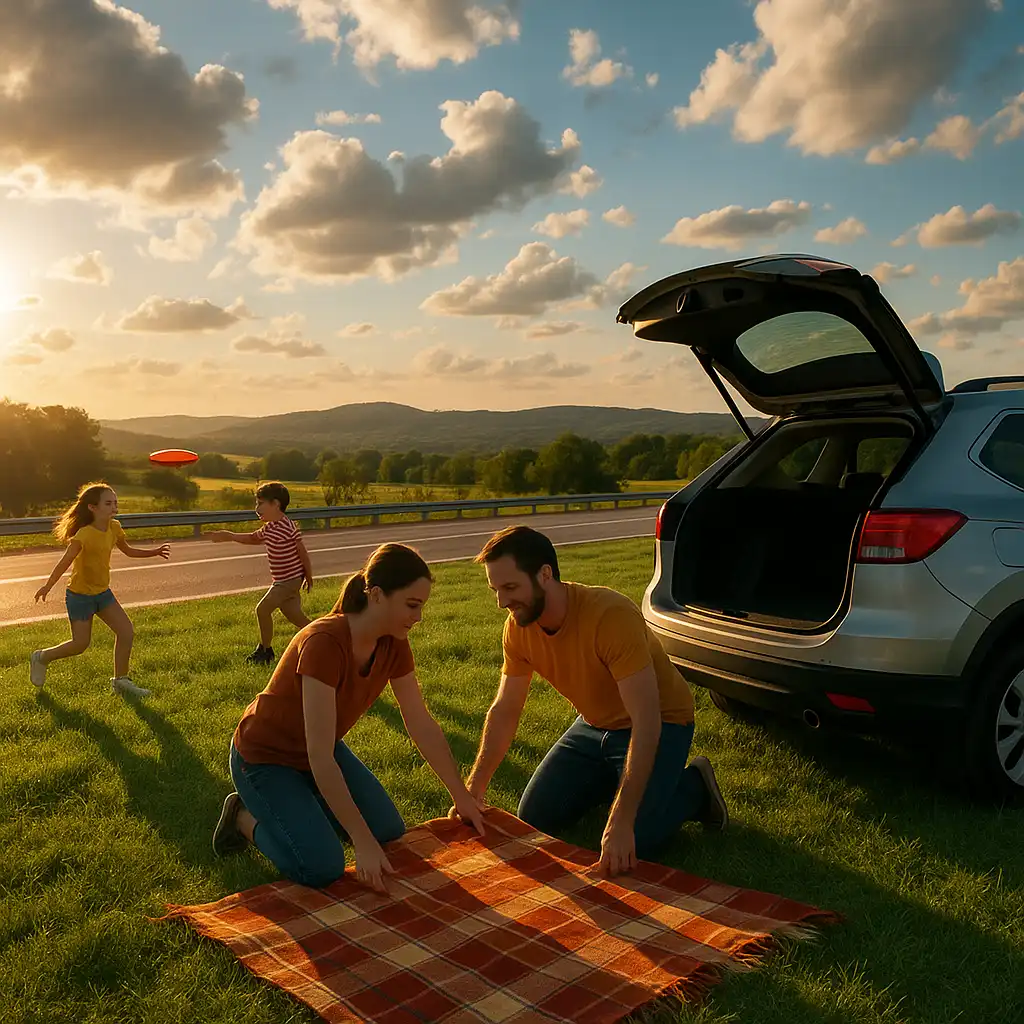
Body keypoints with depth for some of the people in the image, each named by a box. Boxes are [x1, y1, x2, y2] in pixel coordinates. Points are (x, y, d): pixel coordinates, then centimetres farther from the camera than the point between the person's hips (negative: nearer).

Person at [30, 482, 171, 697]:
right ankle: (41, 658, 29)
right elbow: (65, 561, -24)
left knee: (127, 631, -3)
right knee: (81, 643, 1)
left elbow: (128, 551, 13)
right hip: (80, 595, -7)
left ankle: (120, 681, 10)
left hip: (102, 592, 7)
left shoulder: (114, 527, -3)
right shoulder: (85, 534, -24)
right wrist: (47, 587, -27)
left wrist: (155, 552, 3)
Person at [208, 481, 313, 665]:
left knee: (263, 608, -10)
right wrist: (228, 536, 23)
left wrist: (309, 577, -7)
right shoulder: (269, 528, 8)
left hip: (290, 579, -9)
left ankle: (265, 650, 5)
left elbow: (302, 551, -13)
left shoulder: (288, 527, -18)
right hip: (281, 580, 9)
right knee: (292, 613, 11)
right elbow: (252, 538, 26)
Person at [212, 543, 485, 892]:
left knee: (390, 833, 0)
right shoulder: (324, 643, -36)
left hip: (321, 754, 7)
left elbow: (422, 725, -3)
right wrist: (363, 842, -34)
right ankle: (247, 818, 6)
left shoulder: (394, 644, -13)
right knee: (322, 867, -20)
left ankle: (298, 805, 19)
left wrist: (462, 797, 1)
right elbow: (320, 758, -36)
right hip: (265, 758, -7)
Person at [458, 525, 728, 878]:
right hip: (595, 726, 6)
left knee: (627, 849, -21)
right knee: (533, 819, 1)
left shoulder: (611, 615, -36)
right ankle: (610, 780, 24)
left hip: (659, 724, -6)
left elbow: (646, 721, -38)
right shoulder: (518, 626, -15)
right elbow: (504, 711, -5)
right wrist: (473, 789, -13)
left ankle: (694, 786, 7)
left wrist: (621, 823, -43)